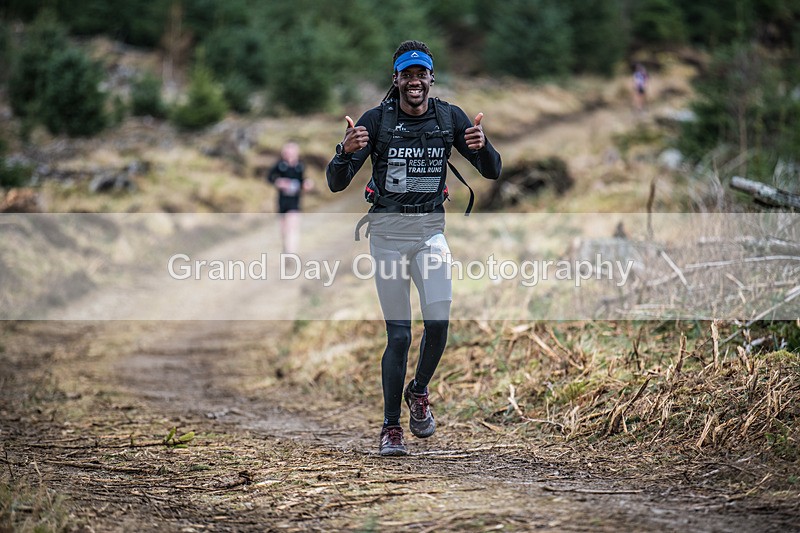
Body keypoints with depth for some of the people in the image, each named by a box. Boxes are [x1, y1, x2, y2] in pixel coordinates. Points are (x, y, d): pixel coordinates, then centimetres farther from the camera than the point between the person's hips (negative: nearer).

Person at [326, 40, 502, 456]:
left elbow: (492, 172, 0)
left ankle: (418, 392, 16)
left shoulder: (449, 118, 2)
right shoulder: (376, 120, -6)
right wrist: (347, 151, -31)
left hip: (431, 230, 2)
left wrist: (481, 146, -23)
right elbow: (336, 183, -10)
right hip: (387, 232, -2)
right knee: (399, 334, -4)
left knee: (438, 322, -14)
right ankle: (390, 427, 9)